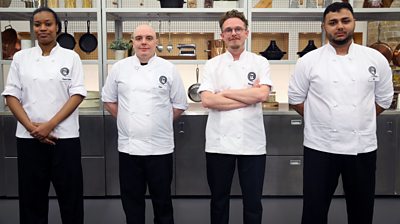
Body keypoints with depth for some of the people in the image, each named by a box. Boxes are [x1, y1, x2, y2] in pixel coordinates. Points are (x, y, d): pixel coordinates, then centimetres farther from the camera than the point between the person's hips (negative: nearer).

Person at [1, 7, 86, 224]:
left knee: (70, 195, 4)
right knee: (32, 196, 9)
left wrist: (50, 125, -13)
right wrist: (31, 127, -10)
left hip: (64, 136, -1)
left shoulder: (71, 57, 2)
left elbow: (77, 95, -4)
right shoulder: (20, 57, 8)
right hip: (29, 137, 2)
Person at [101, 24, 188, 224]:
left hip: (159, 147, -1)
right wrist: (127, 120, 6)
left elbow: (180, 105, 5)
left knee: (162, 200, 10)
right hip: (128, 146, 2)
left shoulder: (168, 69, -1)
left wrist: (160, 123, 2)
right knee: (131, 199, 13)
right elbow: (109, 100, 12)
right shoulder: (119, 68, 4)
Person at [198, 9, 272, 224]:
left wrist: (224, 93, -9)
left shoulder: (260, 62, 4)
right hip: (219, 142, 1)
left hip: (252, 142, 0)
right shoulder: (212, 65, 4)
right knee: (219, 200, 14)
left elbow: (262, 94, -13)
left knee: (253, 201, 10)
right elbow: (207, 100, -9)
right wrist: (248, 97, -11)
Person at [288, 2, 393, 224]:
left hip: (363, 147, 2)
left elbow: (384, 98, 11)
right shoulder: (309, 61, -3)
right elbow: (296, 98, 4)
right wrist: (322, 121, 3)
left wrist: (360, 122, 7)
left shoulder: (375, 59, 1)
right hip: (320, 147, -1)